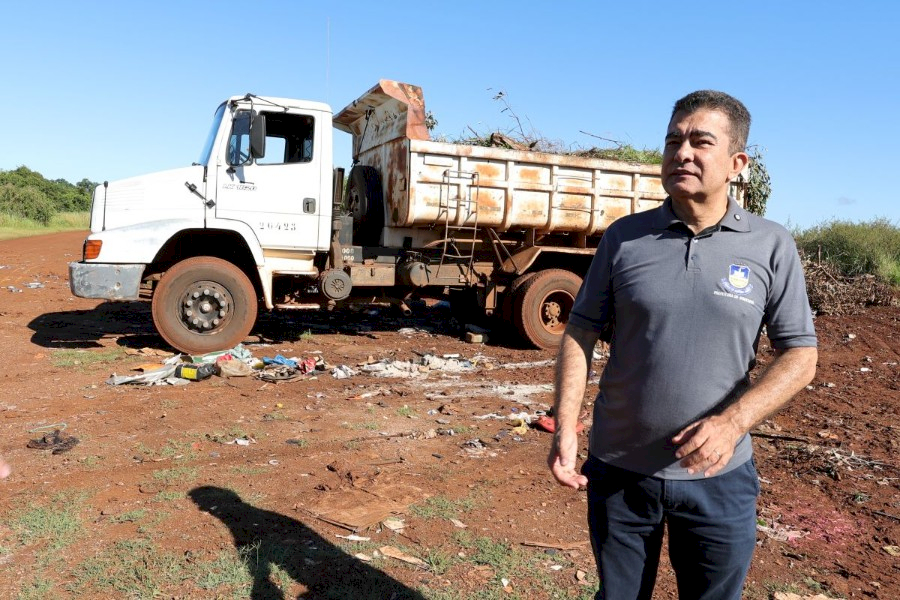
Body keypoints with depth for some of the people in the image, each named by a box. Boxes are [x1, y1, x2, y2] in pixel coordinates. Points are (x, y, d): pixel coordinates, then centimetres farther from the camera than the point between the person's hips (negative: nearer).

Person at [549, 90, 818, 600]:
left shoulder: (771, 246, -5)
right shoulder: (625, 237, -3)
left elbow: (800, 356, -5)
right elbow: (581, 333, -2)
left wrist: (733, 421, -22)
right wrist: (566, 425, -14)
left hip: (719, 476, 0)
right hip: (619, 471, 1)